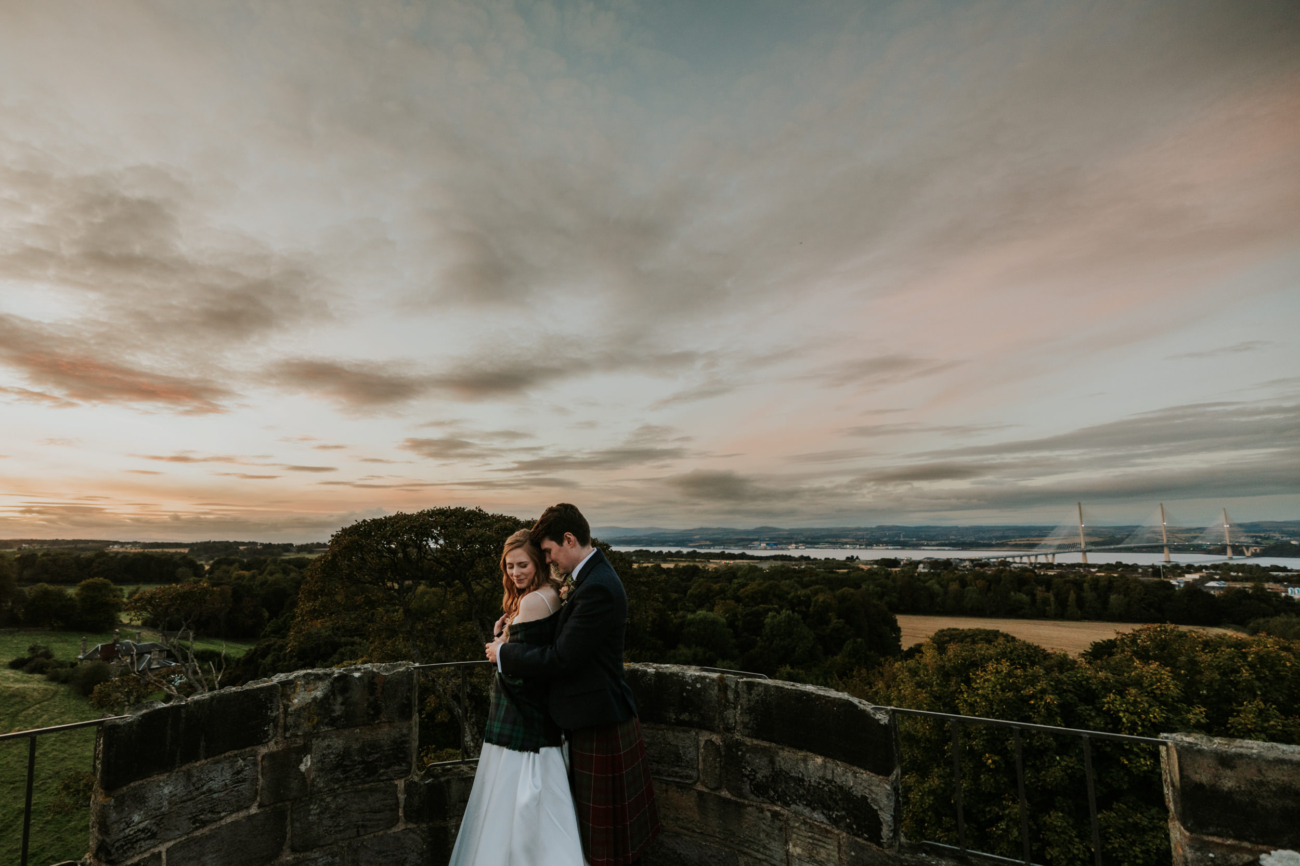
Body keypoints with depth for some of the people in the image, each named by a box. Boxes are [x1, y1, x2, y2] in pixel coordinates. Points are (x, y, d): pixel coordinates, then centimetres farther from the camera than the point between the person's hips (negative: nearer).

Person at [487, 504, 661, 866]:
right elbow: (574, 640, 14)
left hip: (600, 727, -10)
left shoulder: (596, 588, -26)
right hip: (601, 717, 10)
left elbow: (561, 659, -25)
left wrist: (504, 653, -11)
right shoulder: (594, 577, 6)